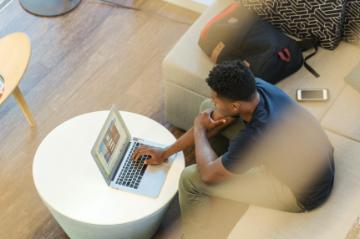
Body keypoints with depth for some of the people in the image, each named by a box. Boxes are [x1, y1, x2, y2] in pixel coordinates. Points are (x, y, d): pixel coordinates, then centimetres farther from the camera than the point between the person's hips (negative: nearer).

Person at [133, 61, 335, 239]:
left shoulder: (255, 137, -38)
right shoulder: (255, 87, -16)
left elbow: (208, 174, -20)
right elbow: (216, 119, 0)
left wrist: (199, 129, -4)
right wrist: (166, 152, 5)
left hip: (305, 192, -7)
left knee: (190, 179, -8)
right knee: (210, 113, 8)